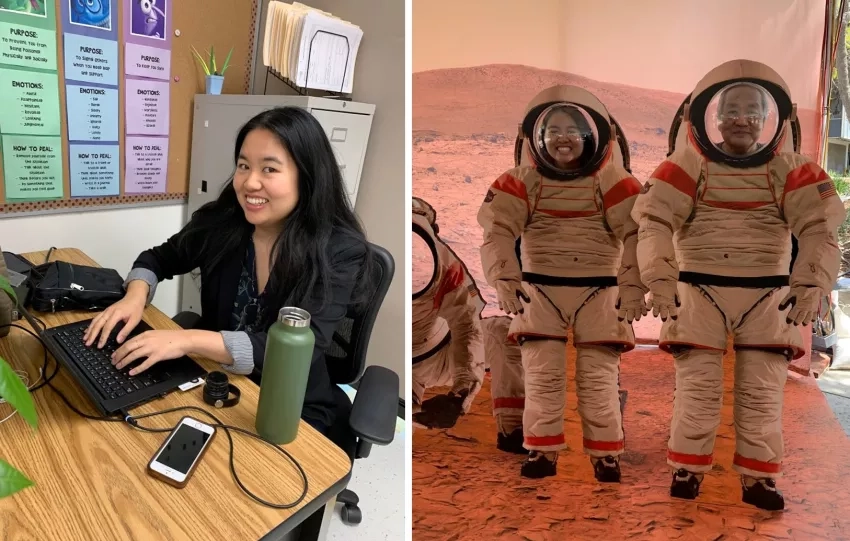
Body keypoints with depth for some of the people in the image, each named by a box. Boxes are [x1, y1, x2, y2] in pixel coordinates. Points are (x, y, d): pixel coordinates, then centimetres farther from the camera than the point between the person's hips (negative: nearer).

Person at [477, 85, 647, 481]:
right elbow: (498, 230, -11)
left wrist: (633, 285, -20)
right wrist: (504, 279, -24)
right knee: (542, 376, 2)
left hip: (599, 292, -1)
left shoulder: (611, 180, -3)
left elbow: (636, 233, -10)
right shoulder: (522, 181, -1)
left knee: (599, 378, 2)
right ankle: (542, 451, 15)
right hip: (539, 290, 1)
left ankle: (606, 455, 17)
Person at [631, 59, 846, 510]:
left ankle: (758, 478, 18)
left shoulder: (790, 170, 0)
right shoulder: (688, 166, -4)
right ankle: (686, 468, 16)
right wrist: (660, 279, -27)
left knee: (762, 392, 6)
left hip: (767, 296, 2)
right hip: (699, 293, -1)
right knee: (697, 388, 3)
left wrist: (811, 283, -22)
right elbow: (654, 222, -13)